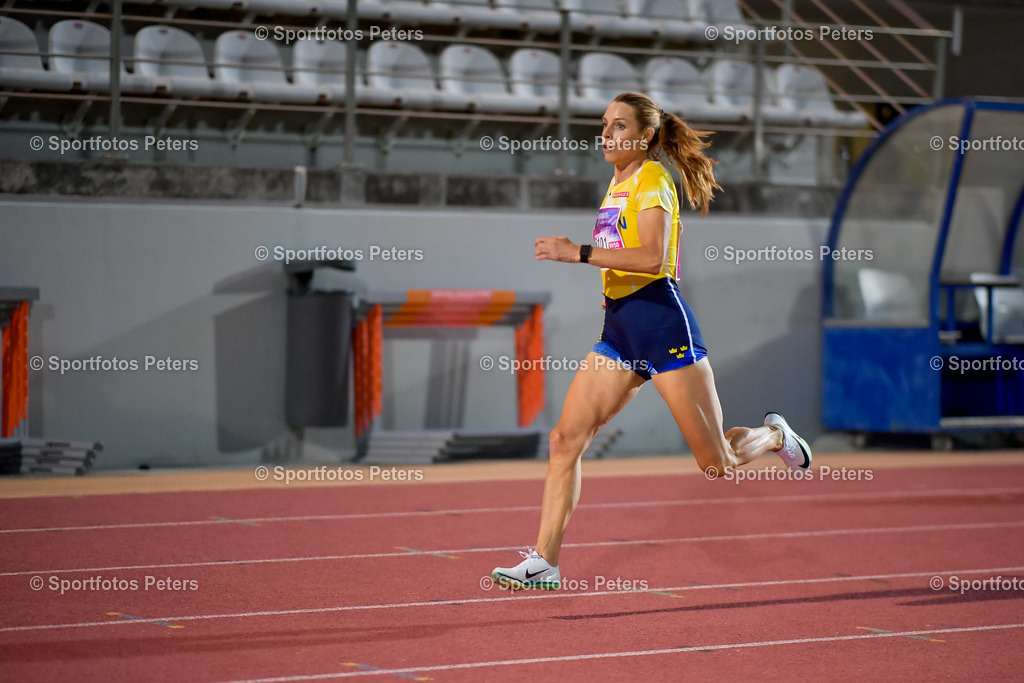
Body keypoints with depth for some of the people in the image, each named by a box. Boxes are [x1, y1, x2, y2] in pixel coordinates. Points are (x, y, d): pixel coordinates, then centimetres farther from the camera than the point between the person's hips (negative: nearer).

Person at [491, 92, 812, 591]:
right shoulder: (617, 184, 17)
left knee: (717, 464, 0)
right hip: (618, 327, 8)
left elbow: (652, 257, -24)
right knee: (566, 438, -6)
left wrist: (580, 253, -26)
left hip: (661, 322, -8)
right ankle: (543, 563, -5)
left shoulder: (652, 178, -9)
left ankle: (774, 435, 33)